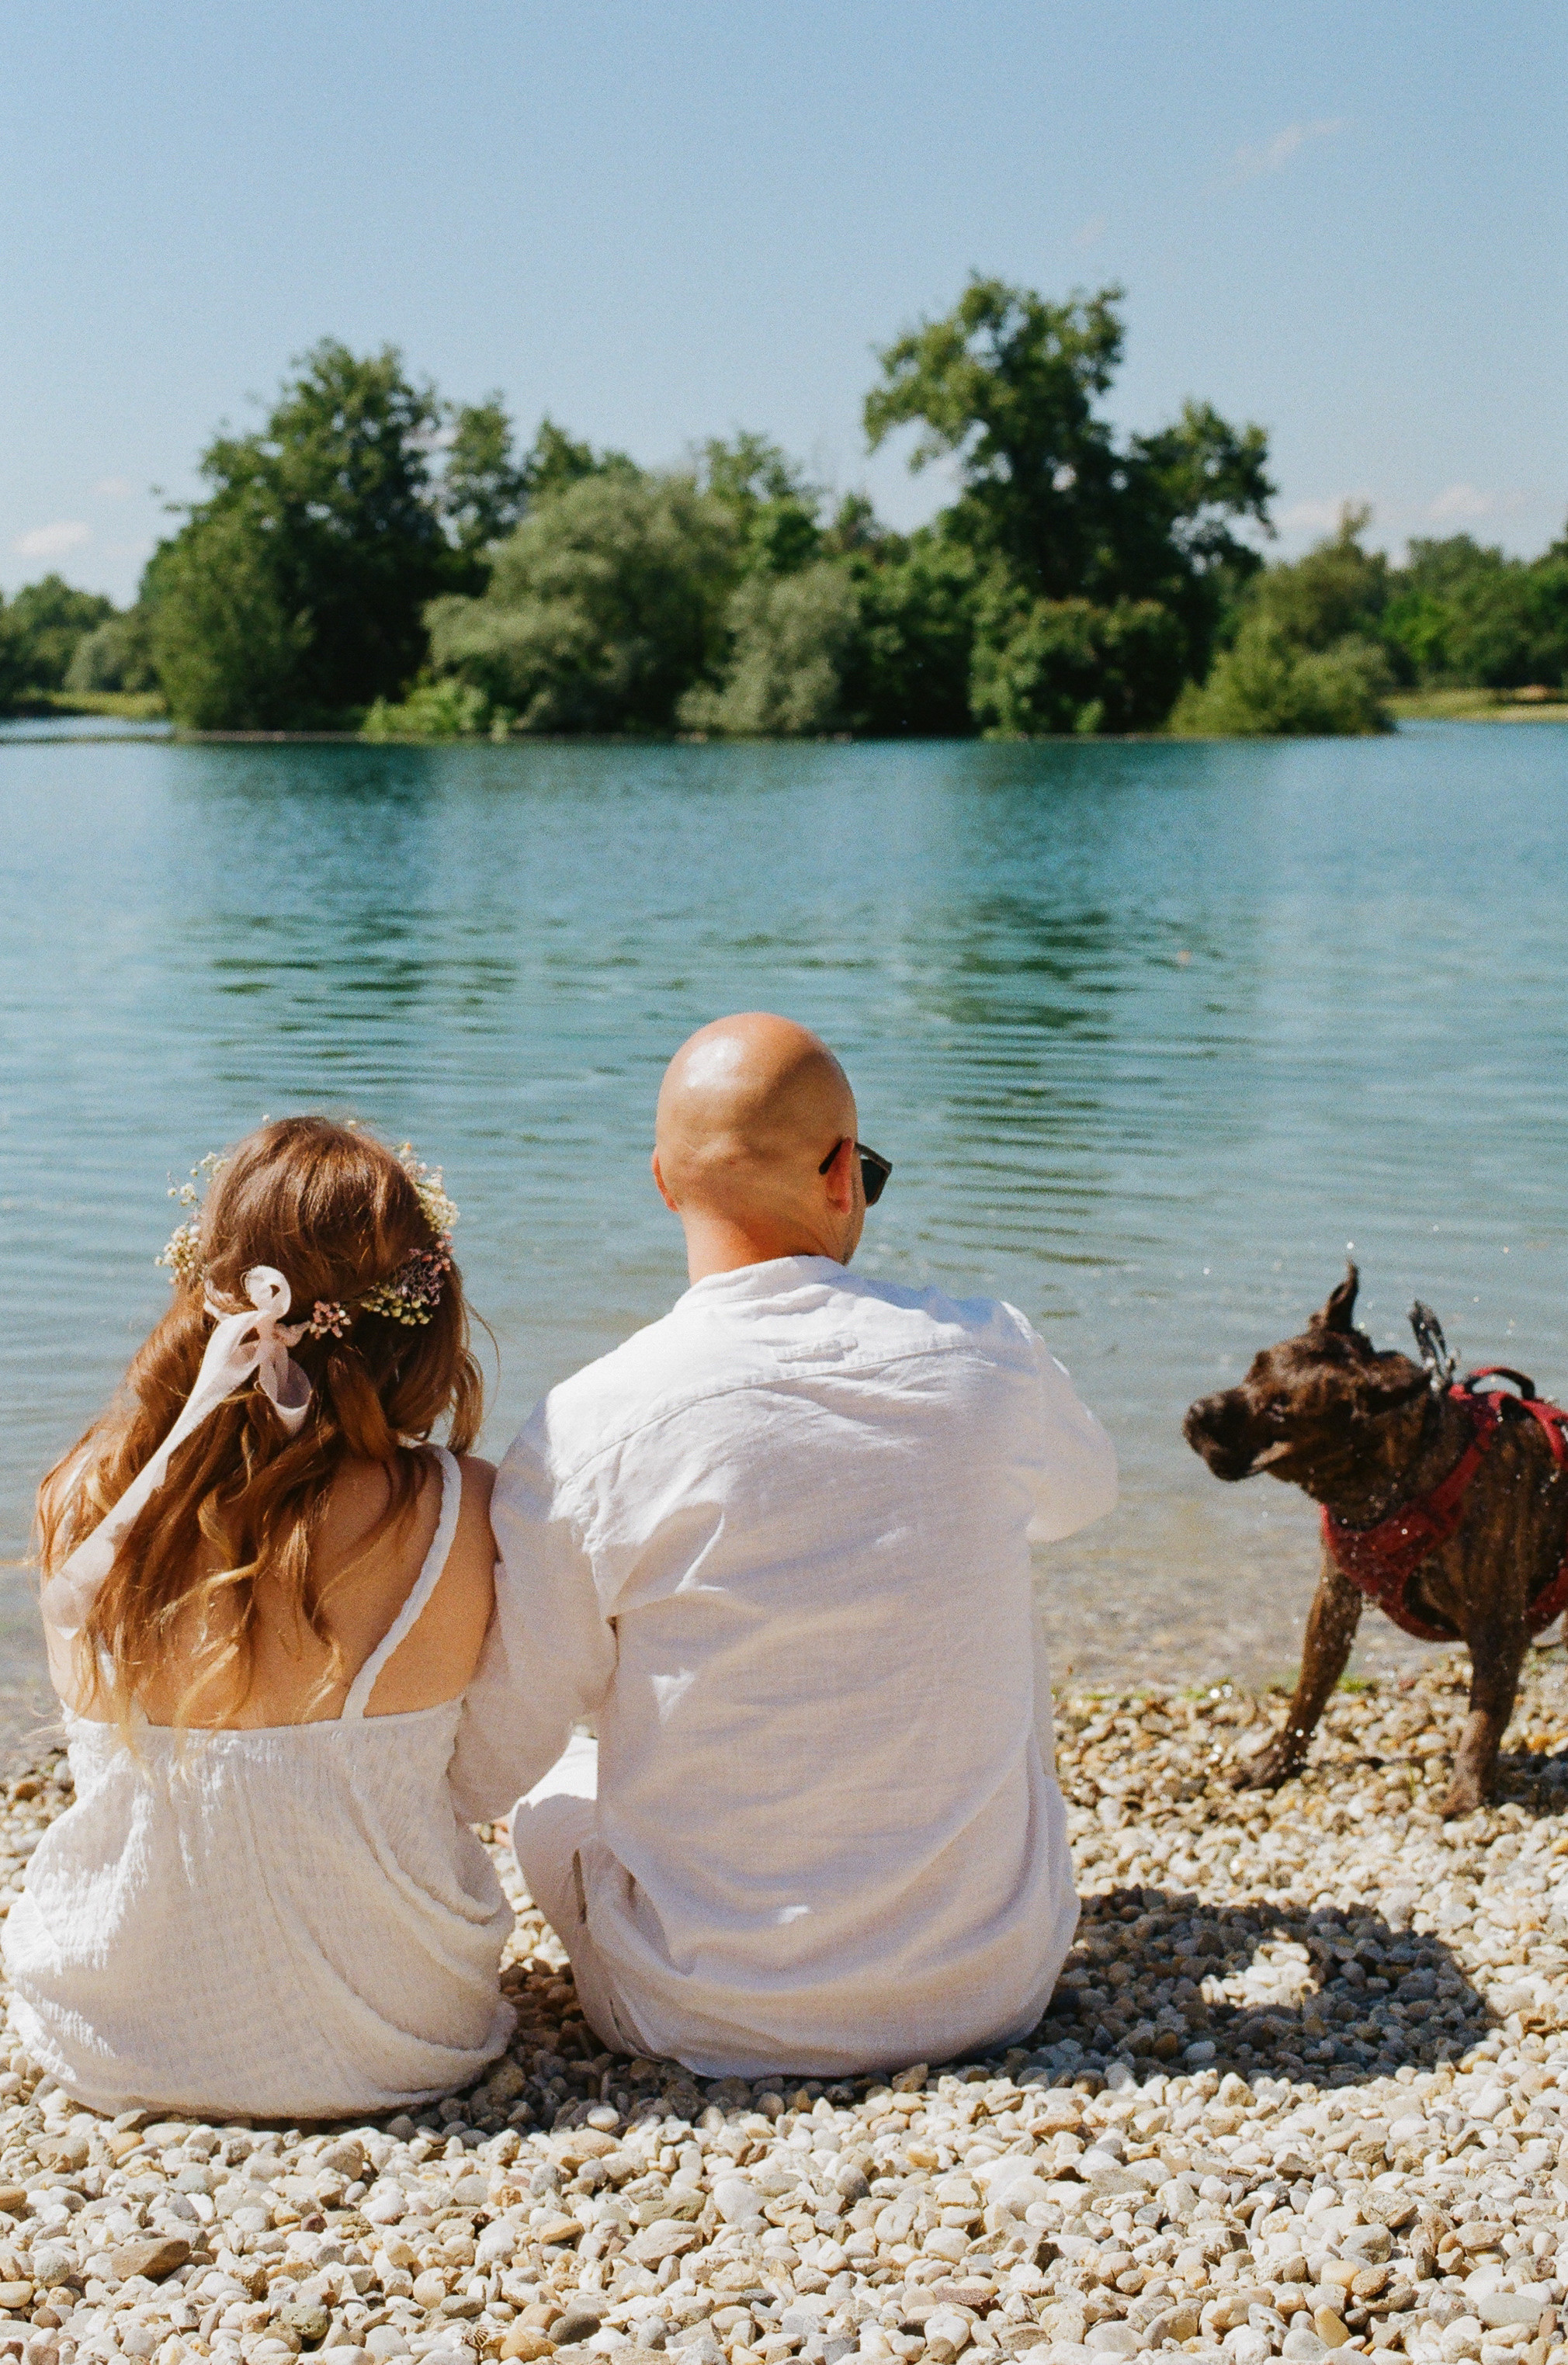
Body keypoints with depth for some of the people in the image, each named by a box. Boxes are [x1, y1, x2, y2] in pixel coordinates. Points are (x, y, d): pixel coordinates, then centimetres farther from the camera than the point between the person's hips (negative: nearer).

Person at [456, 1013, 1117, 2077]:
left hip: (703, 2020, -1)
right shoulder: (986, 1355, -10)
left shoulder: (583, 1428, -17)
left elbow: (492, 1759, -5)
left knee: (555, 1800, 29)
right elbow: (1085, 1491, 16)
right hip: (994, 1987, 2)